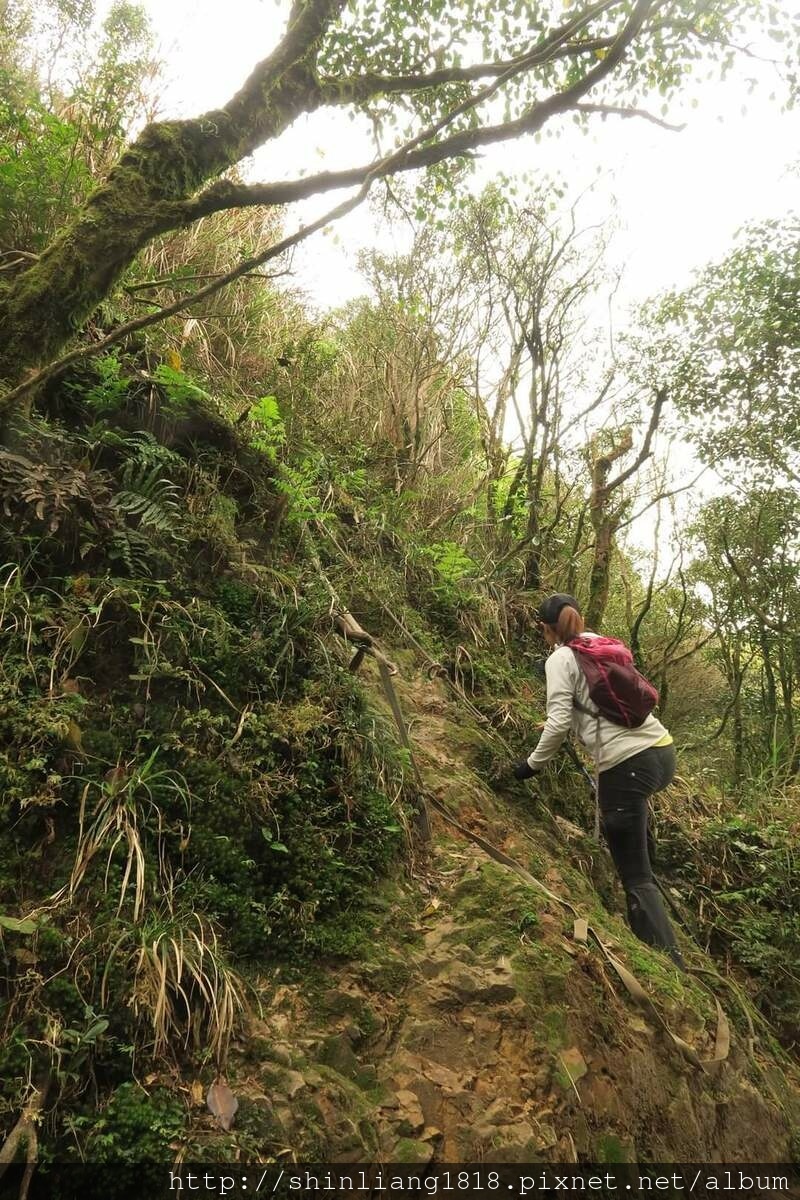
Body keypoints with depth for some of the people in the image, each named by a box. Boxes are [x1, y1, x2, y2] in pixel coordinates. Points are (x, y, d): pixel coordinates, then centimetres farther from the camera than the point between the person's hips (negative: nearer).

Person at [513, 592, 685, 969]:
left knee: (635, 878, 2)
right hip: (662, 751, 8)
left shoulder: (560, 659, -2)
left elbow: (559, 722, -11)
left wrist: (533, 764, 3)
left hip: (627, 765, -8)